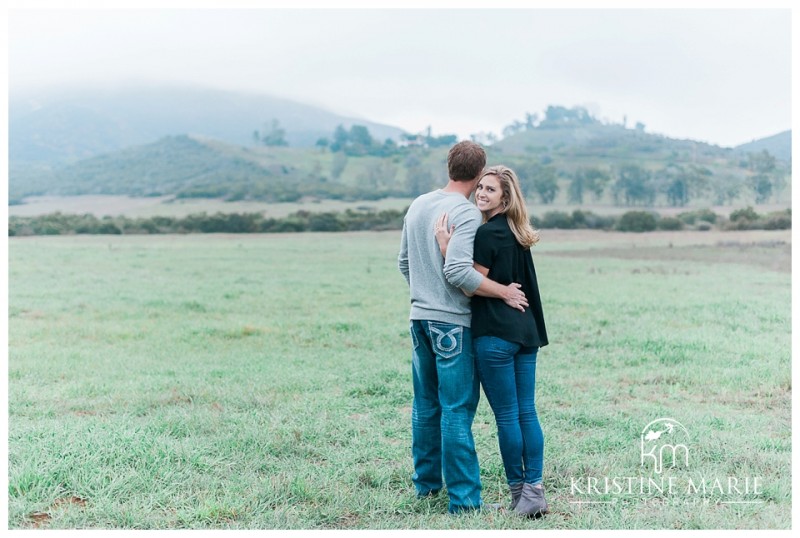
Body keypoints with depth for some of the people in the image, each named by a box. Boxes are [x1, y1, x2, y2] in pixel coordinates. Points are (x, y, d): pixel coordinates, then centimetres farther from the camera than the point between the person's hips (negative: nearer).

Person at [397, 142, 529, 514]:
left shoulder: (417, 205, 10)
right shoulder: (467, 213, -14)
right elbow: (458, 271, -24)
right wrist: (504, 292, -15)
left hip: (419, 317, 8)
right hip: (451, 321, -7)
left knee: (426, 405, 17)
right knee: (457, 410, -3)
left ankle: (426, 482, 28)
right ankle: (463, 498, 2)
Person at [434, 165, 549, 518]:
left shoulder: (487, 233, -12)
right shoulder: (518, 233, 15)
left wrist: (446, 247, -16)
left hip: (494, 335, -9)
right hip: (526, 330, 9)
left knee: (506, 416, 1)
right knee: (527, 412, 10)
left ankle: (519, 494, 9)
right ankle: (534, 491, 13)